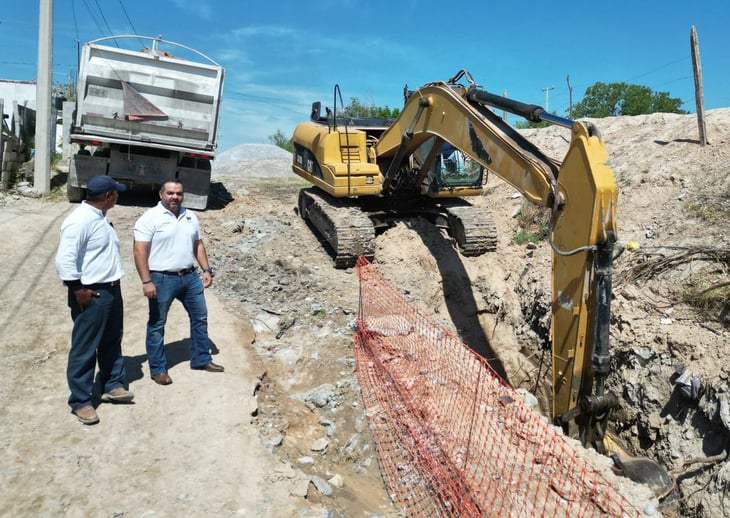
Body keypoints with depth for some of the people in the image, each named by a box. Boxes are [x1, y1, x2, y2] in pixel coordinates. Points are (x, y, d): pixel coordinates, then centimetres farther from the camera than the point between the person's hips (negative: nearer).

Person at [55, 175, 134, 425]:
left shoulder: (100, 217, 12)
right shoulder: (79, 220, -20)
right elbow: (64, 259, -24)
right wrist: (78, 289, -20)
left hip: (112, 290, 10)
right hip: (92, 295, -10)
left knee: (112, 342, 20)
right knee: (85, 349, 2)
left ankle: (113, 385, 34)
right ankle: (80, 400, 13)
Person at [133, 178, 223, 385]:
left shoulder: (190, 217, 8)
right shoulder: (150, 218, -11)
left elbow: (198, 245, 16)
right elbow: (140, 252, -15)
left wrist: (206, 269, 7)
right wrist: (147, 281, -20)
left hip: (190, 276, 6)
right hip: (162, 279, -6)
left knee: (200, 317, 14)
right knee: (157, 325, 6)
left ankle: (201, 360, 29)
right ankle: (158, 369, 19)